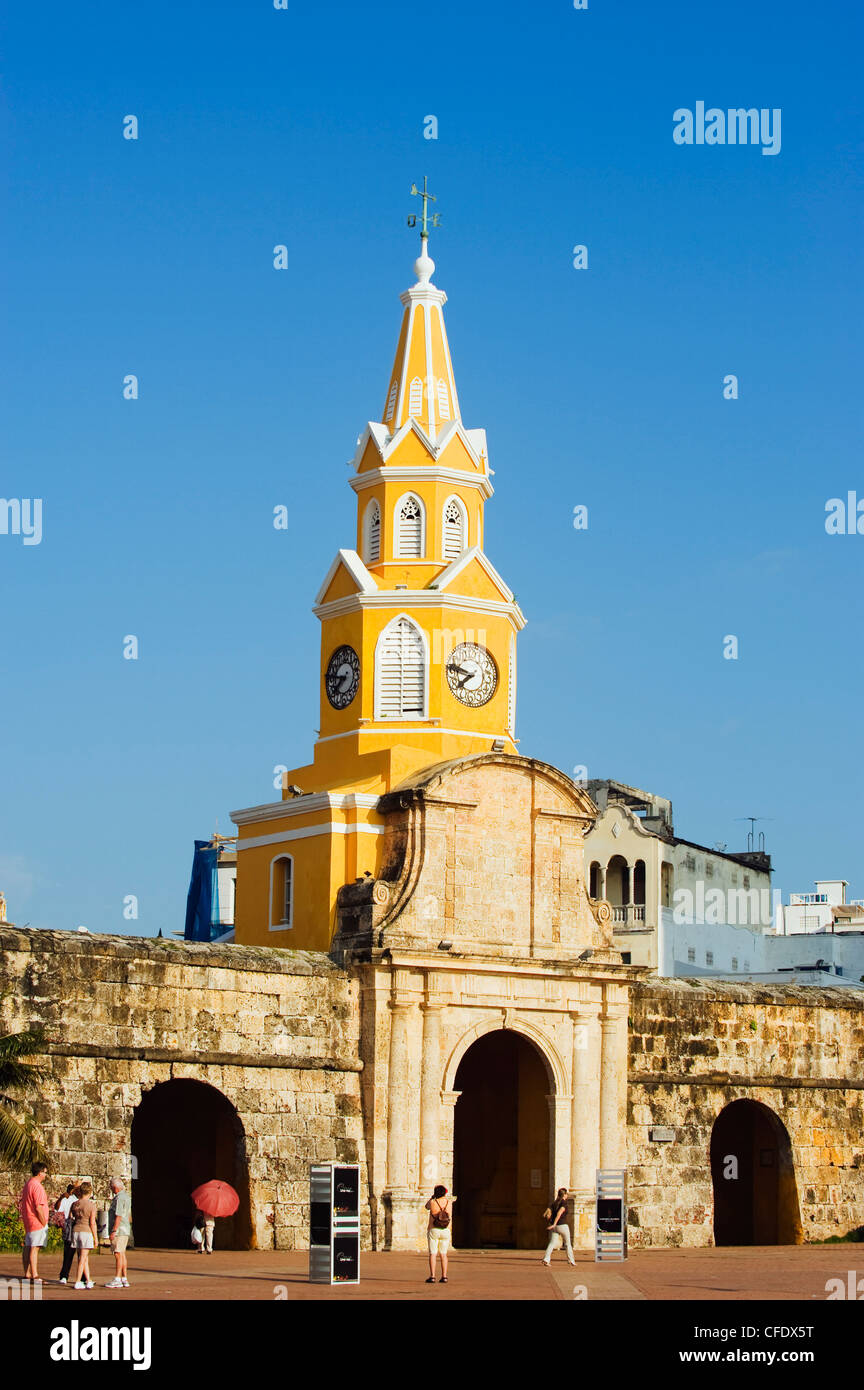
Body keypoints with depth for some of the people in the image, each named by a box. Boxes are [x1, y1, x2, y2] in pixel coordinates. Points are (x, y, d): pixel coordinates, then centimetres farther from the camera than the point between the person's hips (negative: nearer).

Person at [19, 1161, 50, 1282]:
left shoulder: (27, 1184, 13)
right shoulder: (37, 1186, -17)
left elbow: (21, 1203, 20)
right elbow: (39, 1208, -22)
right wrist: (44, 1223, -13)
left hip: (28, 1222, 10)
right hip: (37, 1222, -10)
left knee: (27, 1247, 11)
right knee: (35, 1248, -10)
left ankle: (27, 1273, 16)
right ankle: (34, 1274, -12)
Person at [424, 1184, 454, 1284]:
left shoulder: (432, 1202, -13)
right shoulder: (449, 1202, -4)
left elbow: (427, 1207, 11)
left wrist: (432, 1197, 18)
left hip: (433, 1231, -3)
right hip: (445, 1231, 3)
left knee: (433, 1254, -2)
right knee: (443, 1254, 9)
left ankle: (432, 1276, -10)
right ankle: (444, 1276, 4)